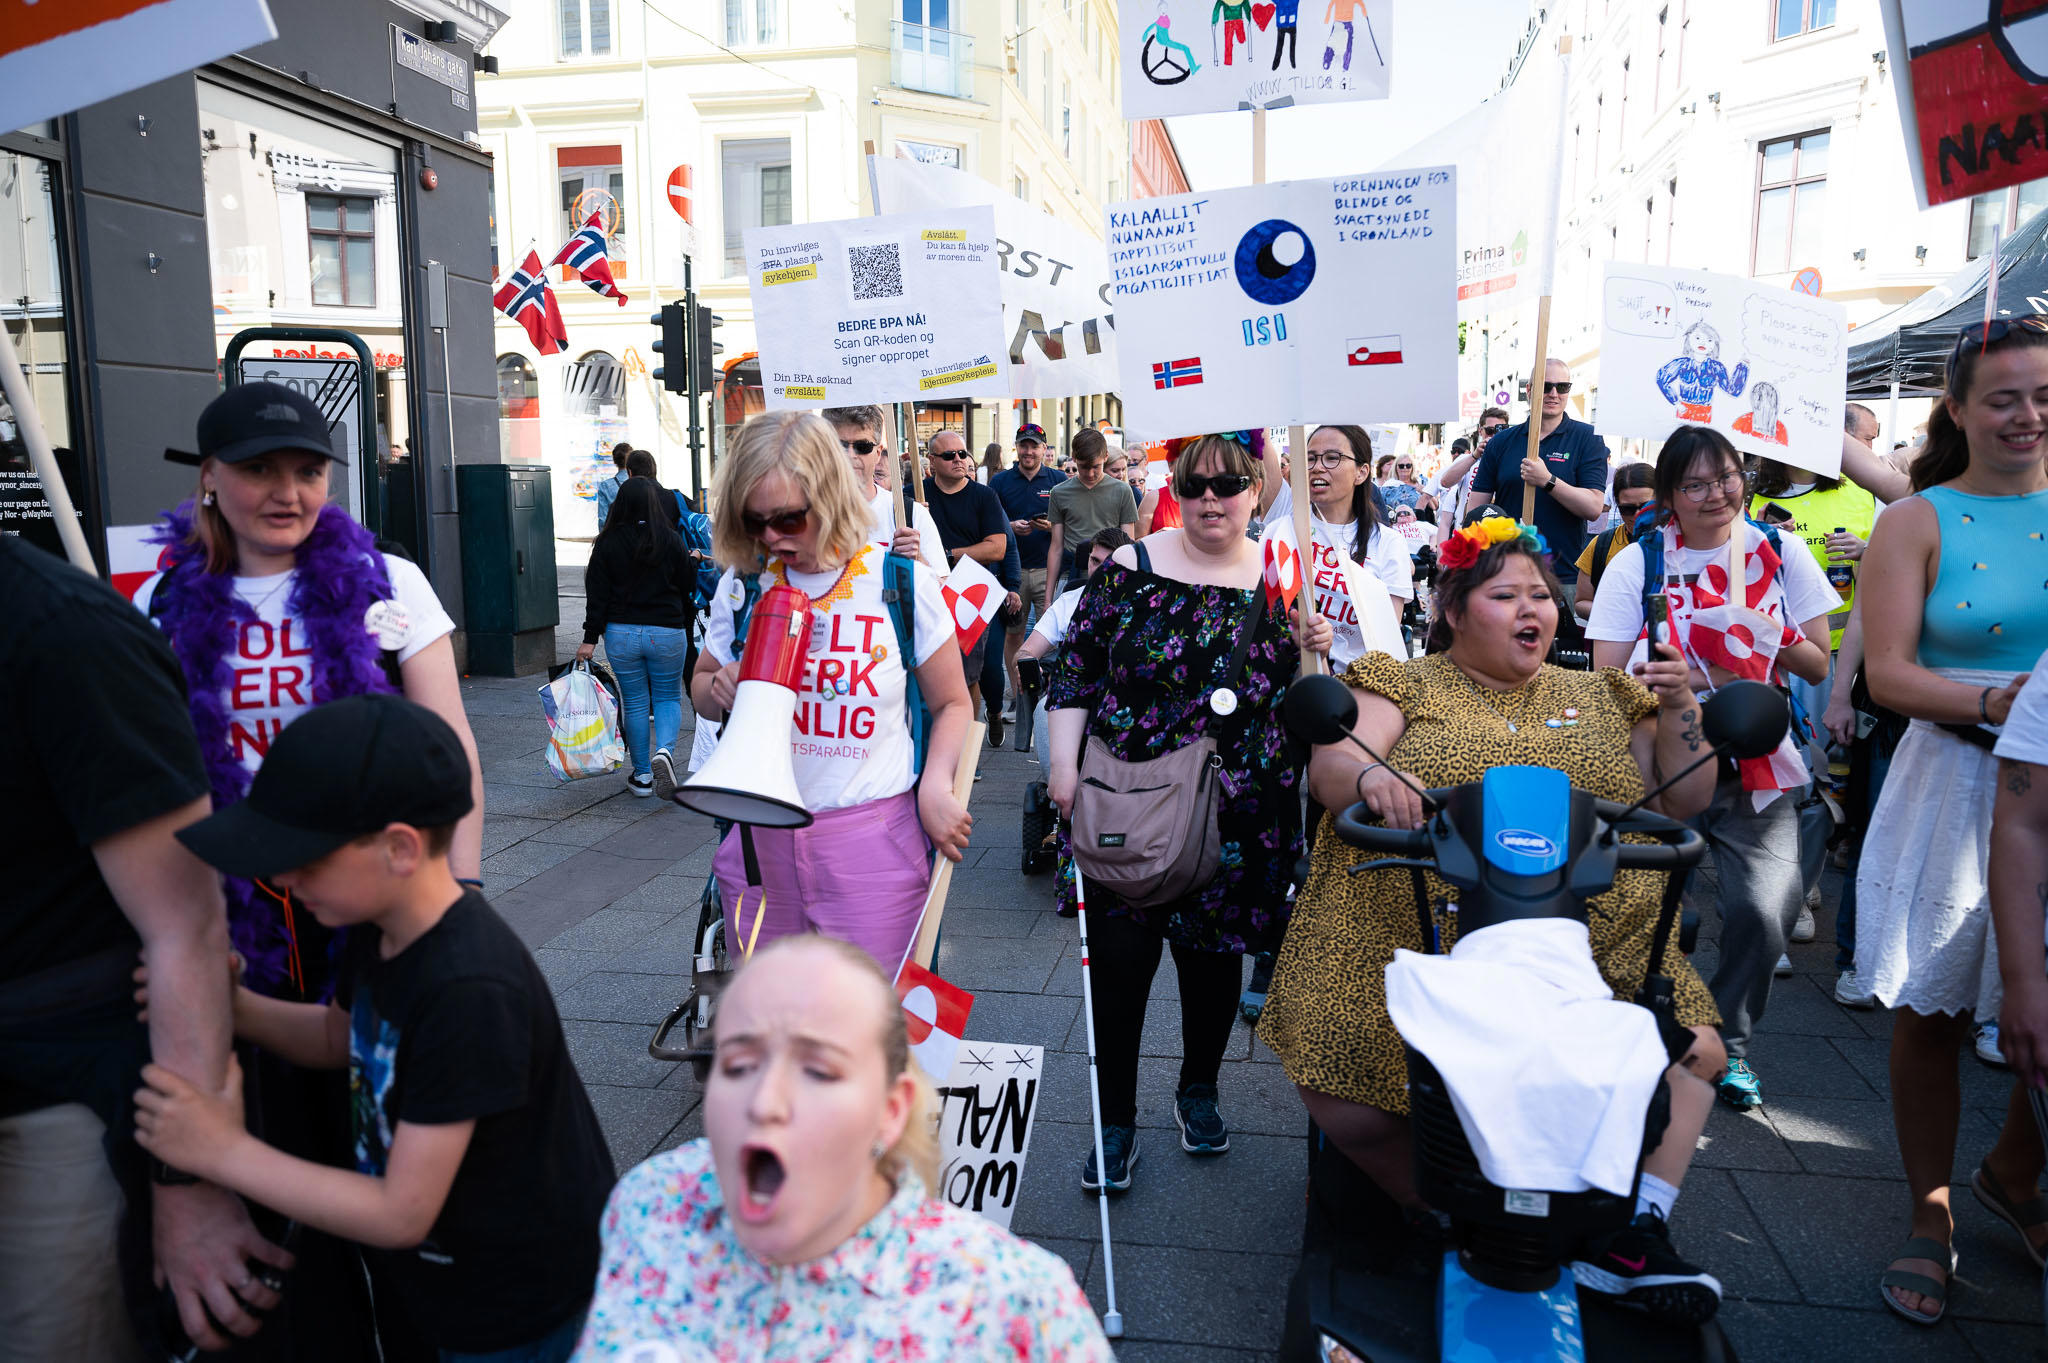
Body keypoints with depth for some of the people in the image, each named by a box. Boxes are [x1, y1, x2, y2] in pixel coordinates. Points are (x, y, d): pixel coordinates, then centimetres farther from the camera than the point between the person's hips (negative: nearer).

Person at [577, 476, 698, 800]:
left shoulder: (608, 543, -4)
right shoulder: (671, 541, -4)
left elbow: (597, 594, -4)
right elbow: (687, 590, 3)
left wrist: (590, 638, -2)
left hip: (621, 634, 1)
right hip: (667, 633, 0)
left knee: (634, 703, 10)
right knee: (668, 697, 13)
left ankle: (642, 776, 16)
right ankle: (664, 750, -14)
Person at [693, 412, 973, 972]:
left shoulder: (902, 583, -4)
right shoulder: (742, 585, 5)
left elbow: (952, 702, 5)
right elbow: (701, 684, 18)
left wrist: (934, 785, -11)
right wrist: (720, 690, -6)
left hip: (872, 839, -3)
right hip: (759, 837, 3)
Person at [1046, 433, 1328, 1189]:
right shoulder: (1130, 568, -2)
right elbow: (1075, 671, -1)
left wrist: (1316, 649, -8)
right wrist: (1065, 762, -9)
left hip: (1235, 816, 2)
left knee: (1214, 952, 15)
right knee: (1119, 961, -1)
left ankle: (1198, 1092, 38)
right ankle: (1116, 1125, 16)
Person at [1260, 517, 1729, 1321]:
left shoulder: (1600, 699, 19)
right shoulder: (1408, 687, 8)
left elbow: (1682, 803, 16)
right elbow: (1326, 767, -7)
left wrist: (1679, 711, 0)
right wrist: (1369, 777, -31)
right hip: (1412, 940, -3)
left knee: (1694, 1051, -10)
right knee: (1343, 1099, -19)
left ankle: (1634, 1234, -1)